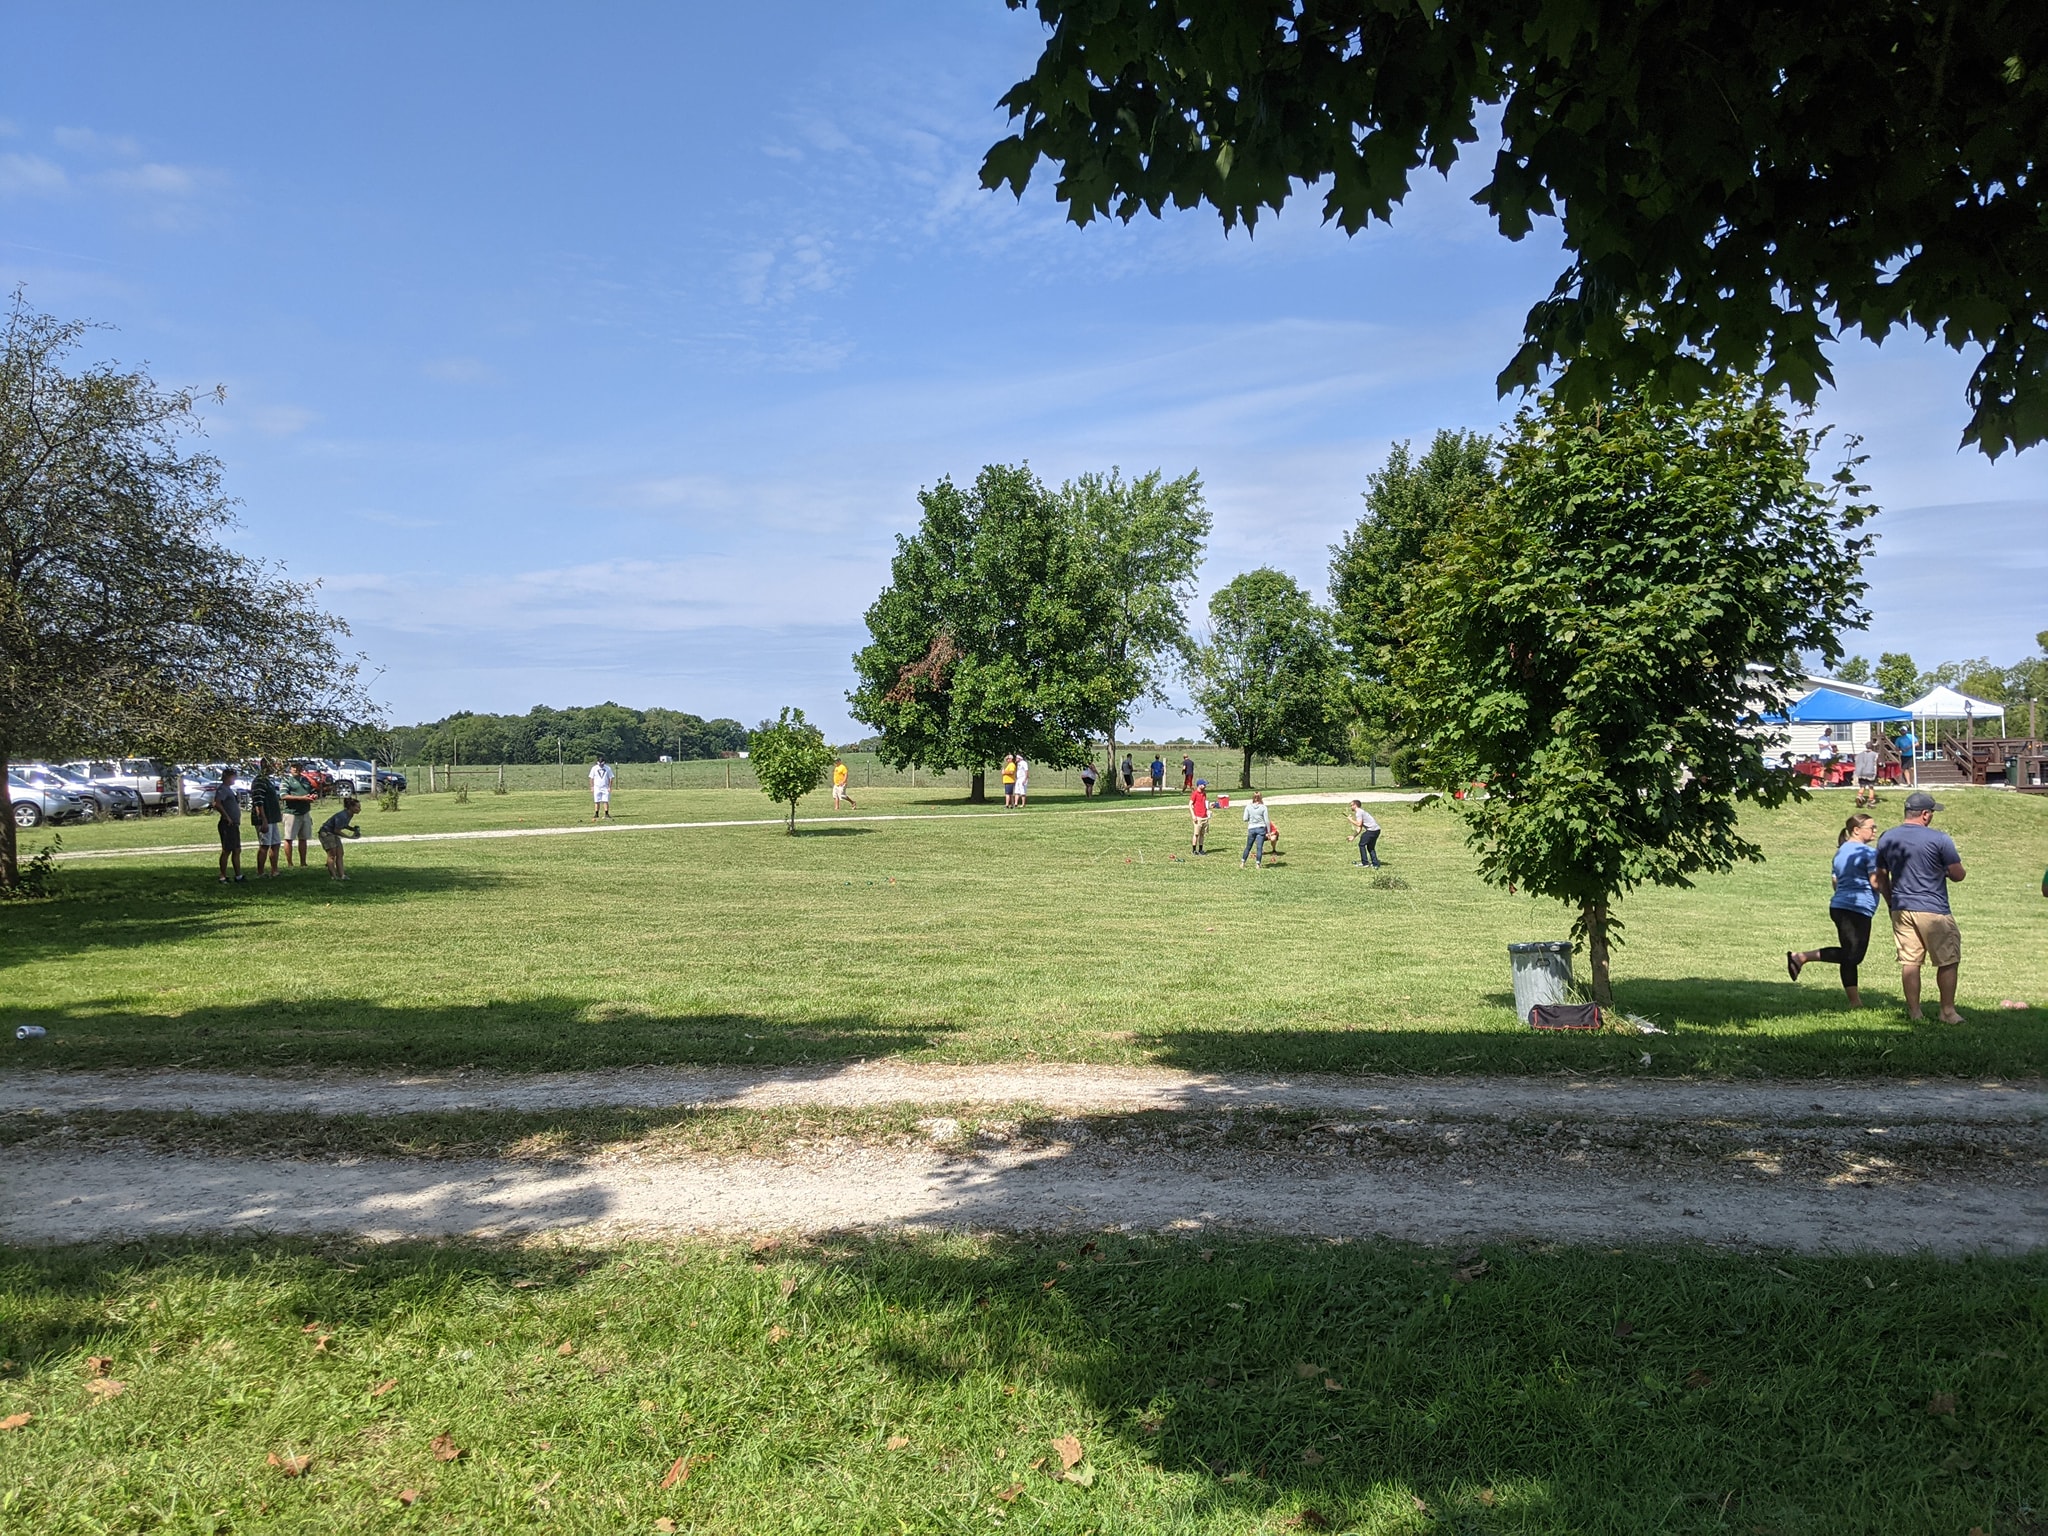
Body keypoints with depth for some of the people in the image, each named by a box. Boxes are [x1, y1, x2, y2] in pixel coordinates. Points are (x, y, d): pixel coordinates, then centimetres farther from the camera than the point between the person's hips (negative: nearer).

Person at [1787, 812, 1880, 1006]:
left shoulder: (1841, 851, 19)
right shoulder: (1868, 852, -8)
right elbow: (1876, 883, -13)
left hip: (1838, 906, 10)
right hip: (1858, 909, -10)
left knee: (1849, 956, 13)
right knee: (1852, 955, -11)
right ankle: (1801, 956, -21)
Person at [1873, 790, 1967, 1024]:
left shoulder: (1886, 839, 5)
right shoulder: (1939, 839, -11)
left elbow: (1881, 878, 13)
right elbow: (1958, 875, -6)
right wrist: (1944, 870, 16)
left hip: (1901, 910, 5)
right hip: (1934, 910, -5)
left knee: (1909, 962, 9)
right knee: (1948, 961, 7)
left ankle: (1914, 1012, 12)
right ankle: (1948, 1011, 9)